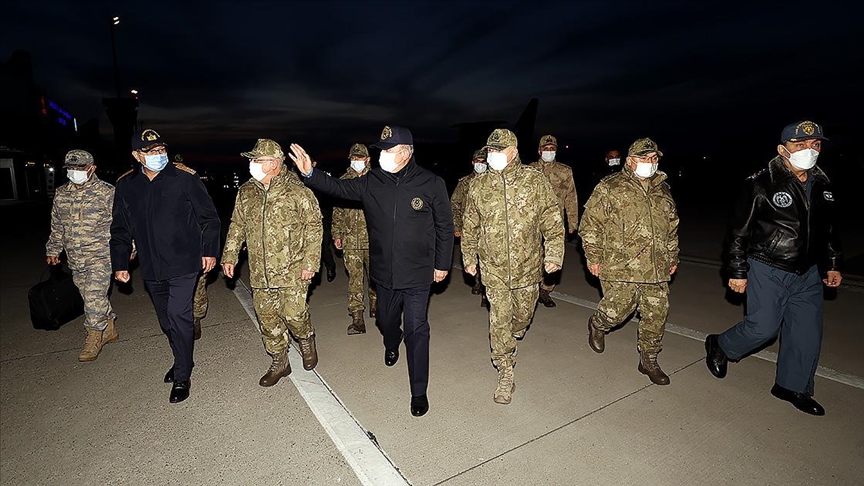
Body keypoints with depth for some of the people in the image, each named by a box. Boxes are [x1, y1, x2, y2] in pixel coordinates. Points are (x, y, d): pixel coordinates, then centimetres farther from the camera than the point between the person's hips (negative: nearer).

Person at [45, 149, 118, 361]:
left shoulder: (107, 193, -7)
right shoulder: (61, 194, 9)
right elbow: (56, 226, 19)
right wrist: (53, 250, 18)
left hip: (100, 257, -6)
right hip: (75, 260, 6)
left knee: (94, 298, -8)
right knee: (92, 298, 13)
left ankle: (94, 339, 8)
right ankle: (109, 330, 29)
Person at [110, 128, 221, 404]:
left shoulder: (184, 177, -8)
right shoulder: (126, 186, 5)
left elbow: (209, 217, -2)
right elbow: (120, 230, 14)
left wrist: (209, 250, -5)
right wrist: (120, 264, 11)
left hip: (183, 264, -5)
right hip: (152, 269, 5)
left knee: (178, 315, -9)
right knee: (166, 320, 16)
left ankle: (182, 377, 5)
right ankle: (183, 360, 37)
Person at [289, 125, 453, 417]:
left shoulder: (431, 184, -9)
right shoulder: (371, 182, -1)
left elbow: (445, 227, -2)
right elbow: (339, 188, 3)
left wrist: (442, 264, 0)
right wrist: (310, 174, -14)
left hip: (417, 274, -3)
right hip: (383, 272, 4)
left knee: (416, 330, 0)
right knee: (386, 321, 23)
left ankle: (419, 391, 16)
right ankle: (392, 345, 59)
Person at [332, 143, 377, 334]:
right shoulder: (343, 181, 7)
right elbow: (337, 211, 11)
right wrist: (337, 234, 7)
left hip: (373, 239, -1)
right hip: (350, 240, 1)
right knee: (354, 278, 1)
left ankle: (374, 304, 35)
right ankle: (357, 317, 6)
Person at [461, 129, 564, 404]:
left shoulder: (536, 181, -6)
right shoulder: (479, 186, -1)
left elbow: (552, 221, -2)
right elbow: (470, 226, 9)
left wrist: (554, 255, -7)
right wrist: (469, 257, 12)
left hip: (527, 266, 0)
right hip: (494, 268, 0)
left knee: (523, 313, 19)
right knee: (499, 321, 0)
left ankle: (517, 330, 56)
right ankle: (506, 376, 14)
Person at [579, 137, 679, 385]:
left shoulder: (663, 191, 14)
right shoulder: (610, 188, -5)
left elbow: (672, 228, 24)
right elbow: (590, 223, -5)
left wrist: (673, 258, 23)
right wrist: (593, 257, -8)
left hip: (656, 268, 6)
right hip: (620, 266, -6)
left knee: (657, 314, 8)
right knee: (618, 309, -4)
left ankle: (649, 360, 27)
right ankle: (597, 325, 32)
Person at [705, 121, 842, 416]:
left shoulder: (822, 185, 7)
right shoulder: (761, 184, -14)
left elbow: (829, 230, 19)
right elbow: (739, 231, -13)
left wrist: (831, 265, 17)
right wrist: (737, 272, -13)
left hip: (808, 274, 7)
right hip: (768, 271, -6)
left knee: (808, 332, 10)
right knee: (763, 327, -4)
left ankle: (792, 386, 27)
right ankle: (719, 347, 23)